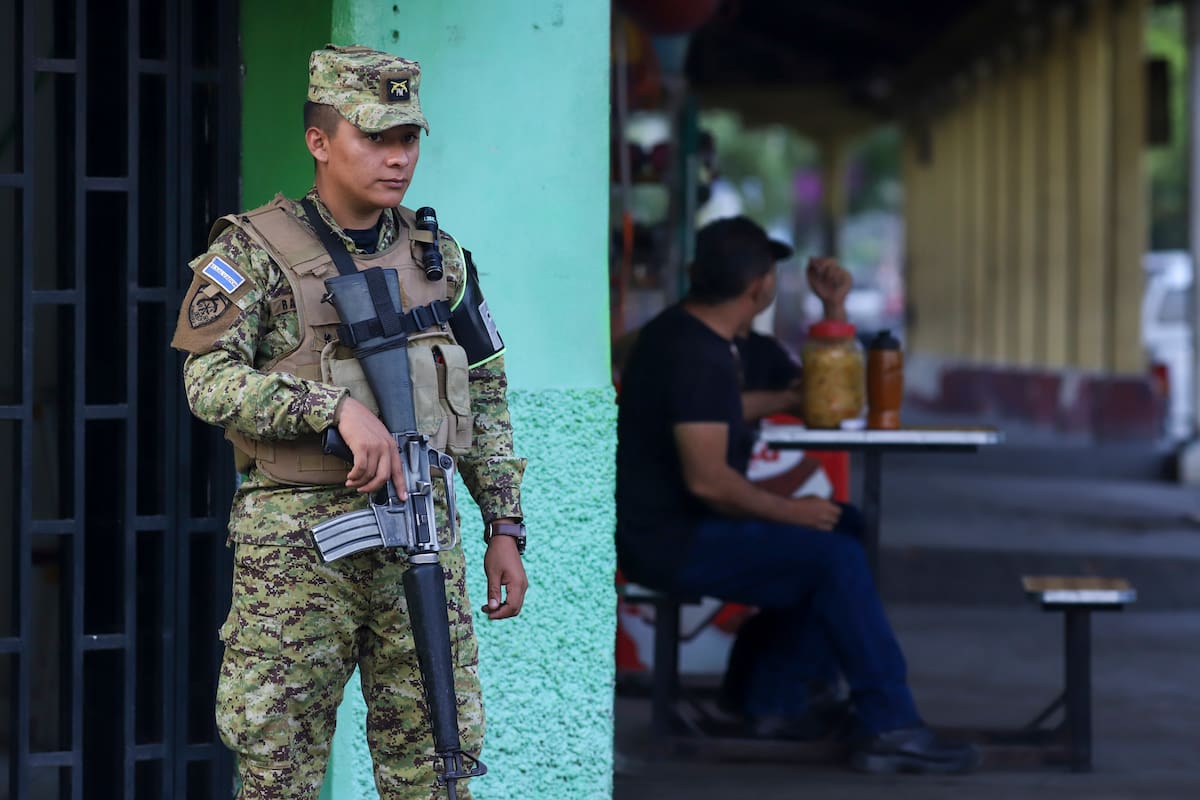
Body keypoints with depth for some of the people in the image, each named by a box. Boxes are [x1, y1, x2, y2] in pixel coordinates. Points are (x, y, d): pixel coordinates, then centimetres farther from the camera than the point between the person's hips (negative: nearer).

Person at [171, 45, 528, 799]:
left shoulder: (439, 258, 10)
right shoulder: (254, 251, -4)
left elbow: (486, 397, 16)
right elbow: (209, 381, -13)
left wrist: (505, 528, 10)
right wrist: (338, 406, -24)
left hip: (419, 534, 4)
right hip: (296, 539, -4)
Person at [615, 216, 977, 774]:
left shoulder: (676, 331, 11)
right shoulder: (698, 357, -22)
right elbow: (707, 480, -28)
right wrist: (790, 511, -15)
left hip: (664, 529, 11)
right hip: (675, 544, -11)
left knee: (821, 547, 20)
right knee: (837, 557, -18)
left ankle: (774, 705, 20)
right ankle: (890, 728, -16)